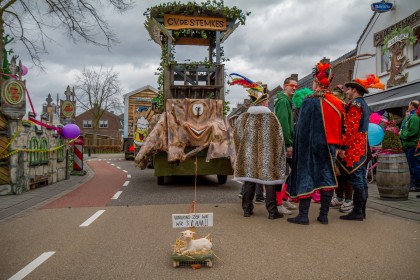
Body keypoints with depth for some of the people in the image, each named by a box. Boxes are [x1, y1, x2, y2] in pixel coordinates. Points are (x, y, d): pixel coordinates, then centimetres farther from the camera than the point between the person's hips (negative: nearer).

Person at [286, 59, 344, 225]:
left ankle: (303, 215, 3)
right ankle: (324, 215, 16)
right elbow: (340, 128, 9)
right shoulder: (337, 103, 5)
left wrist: (296, 147, -4)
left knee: (306, 177, 1)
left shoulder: (309, 101, -11)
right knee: (326, 178, 10)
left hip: (310, 145, -5)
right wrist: (336, 146, 16)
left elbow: (301, 127, -10)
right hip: (329, 146, 5)